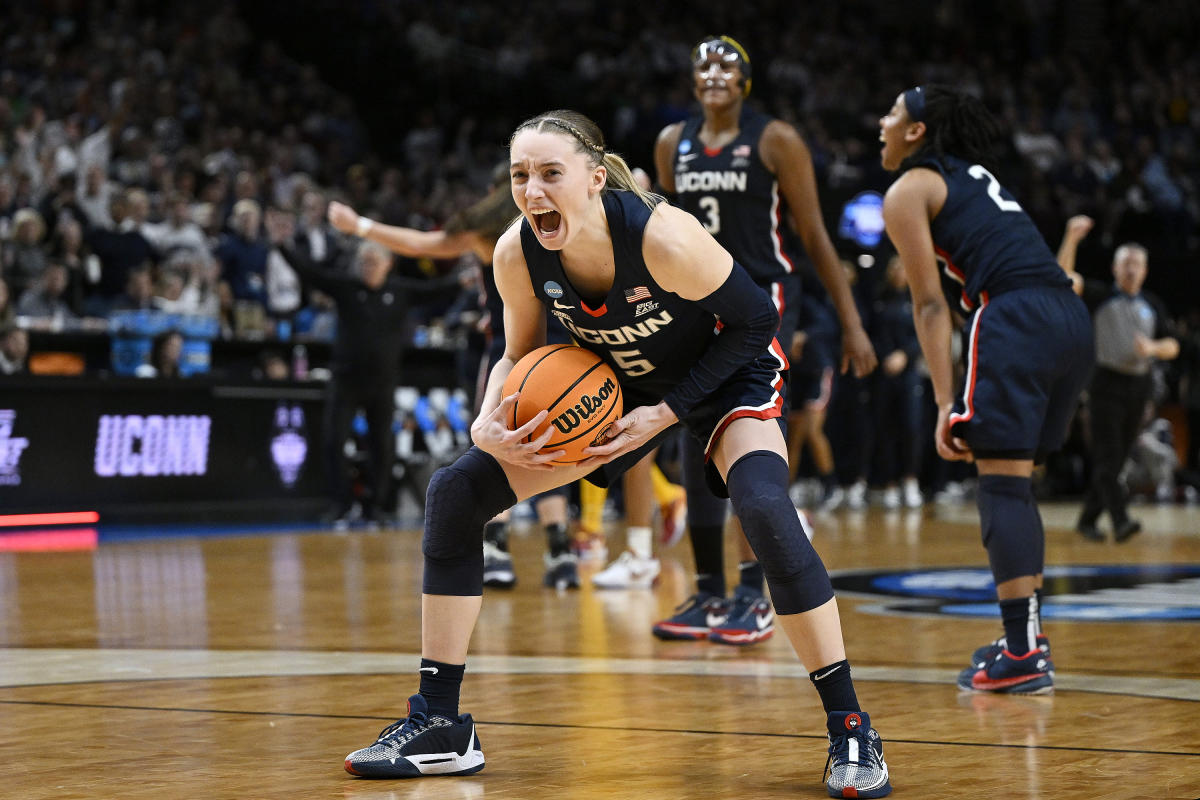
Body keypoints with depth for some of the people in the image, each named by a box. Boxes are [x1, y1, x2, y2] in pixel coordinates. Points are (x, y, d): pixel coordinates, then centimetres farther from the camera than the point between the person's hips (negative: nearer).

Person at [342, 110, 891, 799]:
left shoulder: (664, 238, -35)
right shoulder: (518, 254, -21)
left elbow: (755, 320, -19)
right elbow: (522, 356, -2)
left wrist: (667, 411, -24)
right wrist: (489, 426, -23)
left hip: (728, 374, -5)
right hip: (616, 388, 5)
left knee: (765, 508, -34)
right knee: (454, 494, -5)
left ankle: (851, 730, -20)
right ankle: (440, 725, 5)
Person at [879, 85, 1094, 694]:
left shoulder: (908, 191, 5)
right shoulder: (973, 174, 29)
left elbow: (930, 304, -2)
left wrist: (945, 402, -5)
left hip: (1015, 318, -8)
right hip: (1071, 318, 8)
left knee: (1001, 486, -5)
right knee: (1014, 483, 17)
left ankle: (1023, 658, -8)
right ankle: (1027, 636, 19)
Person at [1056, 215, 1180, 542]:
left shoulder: (1152, 305, 14)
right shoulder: (1100, 296, 2)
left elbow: (1172, 346, 12)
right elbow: (1065, 277, -14)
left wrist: (1153, 348, -11)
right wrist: (1071, 238, -27)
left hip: (1139, 386, 4)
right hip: (1106, 383, -4)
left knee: (1115, 461, 6)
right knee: (1107, 457, -15)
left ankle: (1087, 520, 17)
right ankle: (1121, 521, -23)